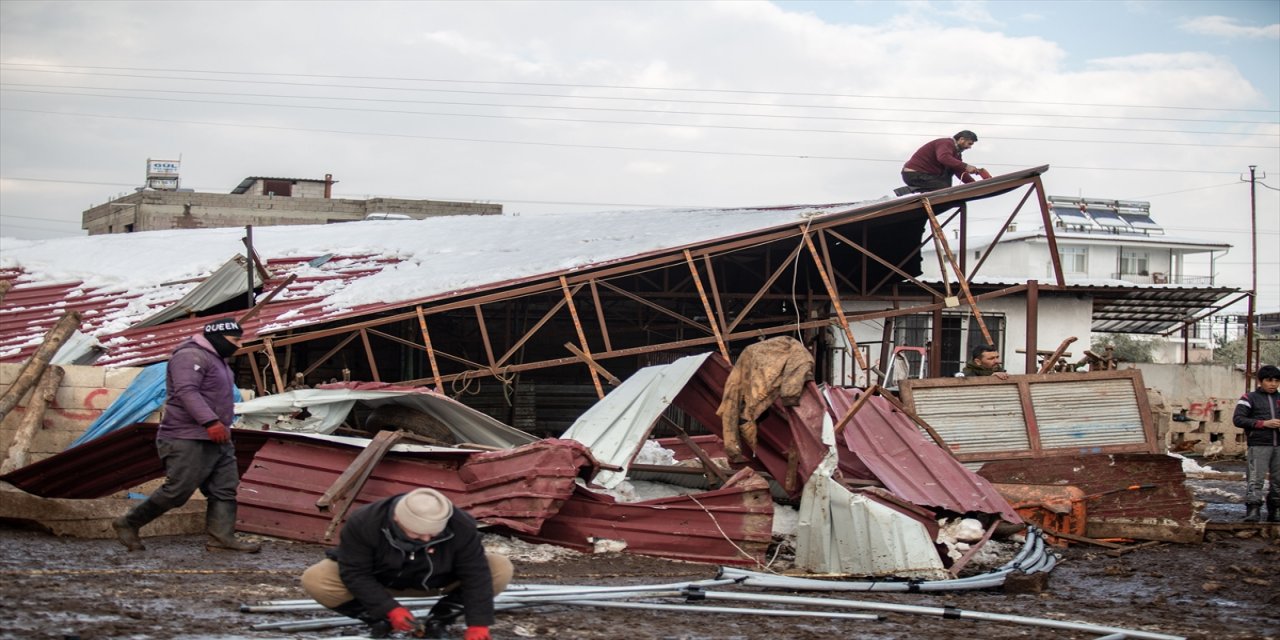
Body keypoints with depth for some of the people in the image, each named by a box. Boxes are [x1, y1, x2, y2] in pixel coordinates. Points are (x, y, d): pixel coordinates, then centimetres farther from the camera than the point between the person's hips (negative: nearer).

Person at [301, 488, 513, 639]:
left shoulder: (461, 526, -30)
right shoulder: (363, 523, -33)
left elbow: (476, 573, -25)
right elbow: (355, 573, -26)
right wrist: (390, 609, -34)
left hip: (435, 581, 1)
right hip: (377, 581, -1)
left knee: (501, 569, -23)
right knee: (314, 580, -29)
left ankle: (438, 620, -7)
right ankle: (379, 621, -7)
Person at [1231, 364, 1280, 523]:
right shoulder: (1249, 398, 1)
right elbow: (1237, 419, -7)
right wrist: (1264, 423, -14)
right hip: (1258, 446, -5)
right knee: (1255, 479, -12)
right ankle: (1252, 510, -17)